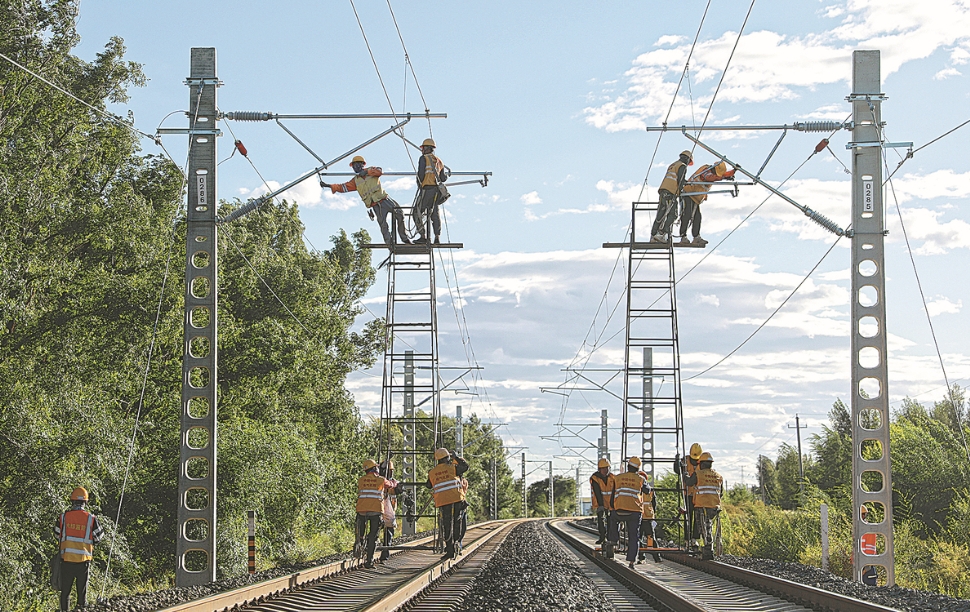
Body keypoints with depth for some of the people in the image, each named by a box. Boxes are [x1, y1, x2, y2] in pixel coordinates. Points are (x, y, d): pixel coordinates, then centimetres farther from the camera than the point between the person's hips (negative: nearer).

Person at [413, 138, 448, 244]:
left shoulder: (424, 158, -1)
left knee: (418, 213, -1)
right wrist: (446, 176, 35)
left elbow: (421, 174, -12)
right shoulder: (439, 161, 18)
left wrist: (420, 185, 3)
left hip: (427, 189, -7)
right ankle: (437, 238, -4)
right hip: (437, 190, 7)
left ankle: (423, 236, -10)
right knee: (435, 214, 5)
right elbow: (443, 178, 14)